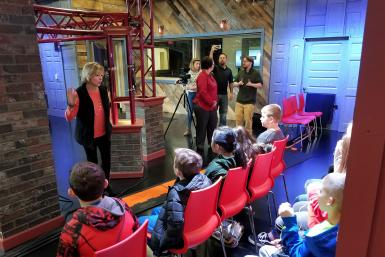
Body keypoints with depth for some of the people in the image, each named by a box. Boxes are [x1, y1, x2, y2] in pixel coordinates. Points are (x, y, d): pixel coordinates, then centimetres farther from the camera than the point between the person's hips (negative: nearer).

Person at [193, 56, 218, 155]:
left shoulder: (210, 75, 13)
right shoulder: (202, 76, -17)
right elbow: (202, 92, -24)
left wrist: (215, 101, 11)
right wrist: (211, 102, -18)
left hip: (211, 107, 10)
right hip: (202, 107, -9)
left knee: (212, 127, 16)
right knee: (202, 128, 1)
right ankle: (200, 148, 12)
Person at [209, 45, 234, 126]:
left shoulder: (229, 70, 8)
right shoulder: (215, 68, -2)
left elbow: (230, 82, 13)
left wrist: (231, 92, 7)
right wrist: (212, 51, -34)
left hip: (224, 94, 3)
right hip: (215, 93, -3)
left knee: (223, 113, 11)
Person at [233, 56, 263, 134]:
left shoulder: (255, 73, -2)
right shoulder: (241, 72, 12)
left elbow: (260, 85, -5)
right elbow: (234, 83, 14)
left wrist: (251, 84, -20)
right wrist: (238, 83, -8)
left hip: (250, 101, -4)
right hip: (239, 100, 5)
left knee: (248, 120, -1)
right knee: (238, 119, 5)